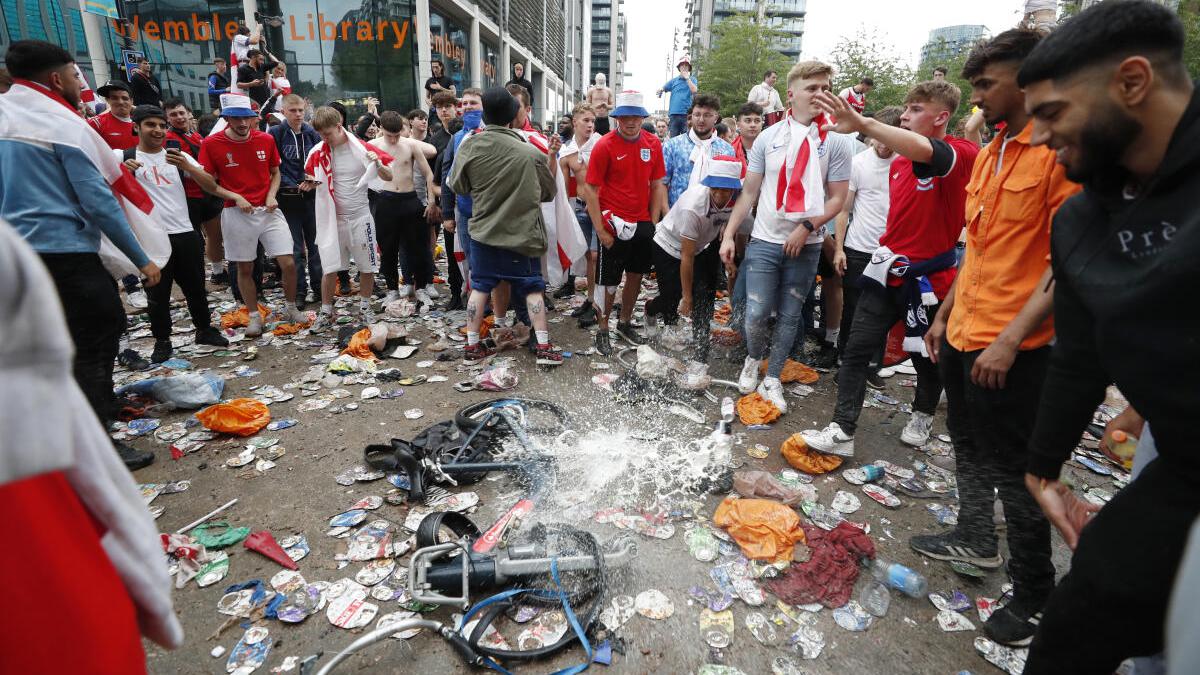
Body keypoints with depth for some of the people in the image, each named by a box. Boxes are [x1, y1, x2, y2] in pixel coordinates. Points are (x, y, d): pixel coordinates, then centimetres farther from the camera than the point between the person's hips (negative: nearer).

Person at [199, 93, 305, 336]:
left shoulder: (266, 139, 1)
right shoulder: (211, 144, -6)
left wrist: (271, 196, -4)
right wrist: (235, 198, -12)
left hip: (268, 210, 2)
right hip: (236, 213, -1)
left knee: (288, 263, -4)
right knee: (245, 268, 7)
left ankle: (290, 308, 18)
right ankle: (254, 316, 21)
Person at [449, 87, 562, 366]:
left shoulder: (469, 146, -10)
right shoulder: (530, 152, -13)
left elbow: (458, 186, 4)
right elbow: (548, 192, 1)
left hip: (483, 231, 2)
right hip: (522, 233, -2)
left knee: (480, 287, 13)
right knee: (533, 288, 8)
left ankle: (472, 346, 18)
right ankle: (544, 347, 8)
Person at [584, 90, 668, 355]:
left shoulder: (653, 143, 3)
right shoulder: (604, 146, -10)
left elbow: (657, 185, 9)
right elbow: (592, 190, -9)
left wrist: (654, 222, 3)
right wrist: (600, 230, -13)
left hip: (643, 223, 5)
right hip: (614, 224, -5)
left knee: (636, 276, 15)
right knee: (608, 281, 3)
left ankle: (625, 323, 33)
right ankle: (602, 331, 20)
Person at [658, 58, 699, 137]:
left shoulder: (692, 79, 10)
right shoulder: (674, 80, 14)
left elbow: (694, 90, -7)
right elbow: (663, 88, 9)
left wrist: (687, 78, -7)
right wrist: (660, 90, -14)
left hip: (687, 113, -2)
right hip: (674, 113, 2)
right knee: (673, 138, 3)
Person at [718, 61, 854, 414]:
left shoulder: (836, 142, -2)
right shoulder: (768, 138, 2)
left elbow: (836, 199, -1)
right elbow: (749, 192, 4)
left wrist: (807, 227, -15)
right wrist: (729, 234, -1)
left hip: (806, 246, 0)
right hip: (764, 240, 0)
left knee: (789, 316, 9)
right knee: (756, 315, -5)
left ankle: (772, 379, 24)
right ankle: (753, 359, 26)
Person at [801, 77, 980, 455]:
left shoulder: (962, 155, -13)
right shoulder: (898, 163, 9)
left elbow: (923, 150, -35)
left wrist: (863, 124, -48)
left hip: (929, 277, -5)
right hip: (888, 270, 5)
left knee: (927, 356, 14)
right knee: (857, 349, -3)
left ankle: (923, 416, 41)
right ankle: (842, 431, 2)